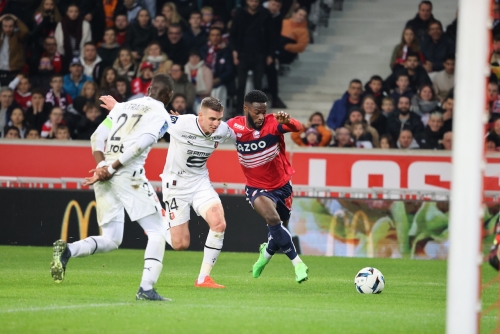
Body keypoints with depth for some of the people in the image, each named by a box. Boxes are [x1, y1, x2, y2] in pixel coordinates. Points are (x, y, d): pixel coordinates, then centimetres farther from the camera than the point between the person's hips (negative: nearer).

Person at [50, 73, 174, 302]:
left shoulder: (122, 107, 22)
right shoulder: (161, 115, 4)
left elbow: (98, 137, 10)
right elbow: (140, 144, -12)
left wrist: (102, 166, -2)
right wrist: (113, 168, -11)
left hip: (105, 176, 6)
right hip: (129, 175, -6)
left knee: (110, 240, 13)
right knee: (157, 232, 4)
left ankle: (67, 250, -12)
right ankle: (146, 289, -8)